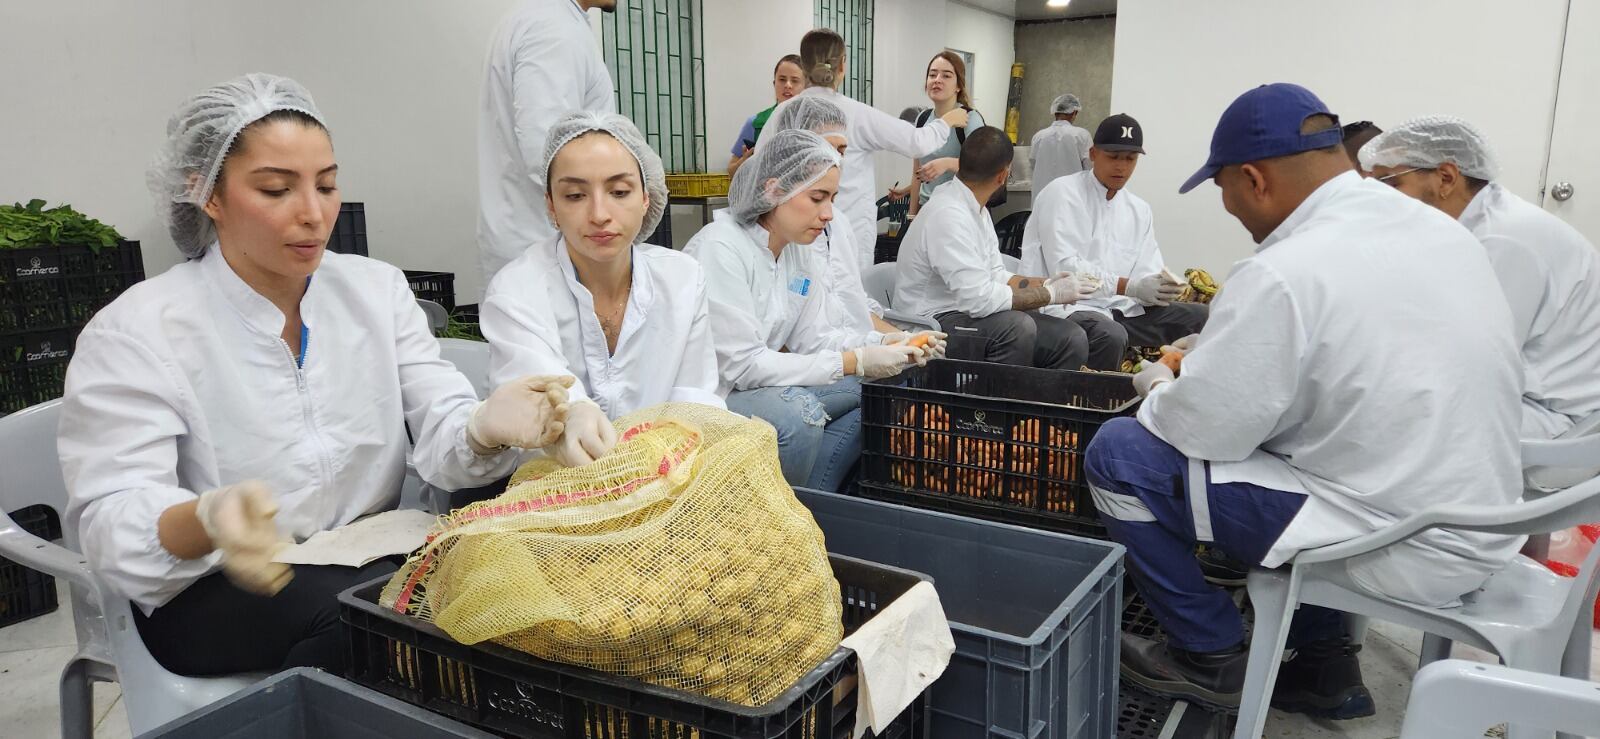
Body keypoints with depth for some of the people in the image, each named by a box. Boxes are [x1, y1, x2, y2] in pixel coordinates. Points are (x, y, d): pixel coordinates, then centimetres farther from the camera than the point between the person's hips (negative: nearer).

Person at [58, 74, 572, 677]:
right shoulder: (133, 332, -8)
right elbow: (115, 524, -16)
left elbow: (443, 434, -7)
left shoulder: (378, 289, 4)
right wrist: (209, 520, -40)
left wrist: (487, 428, -32)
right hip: (215, 593, -3)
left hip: (373, 557, 4)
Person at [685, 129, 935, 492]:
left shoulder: (801, 252, 3)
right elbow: (741, 365, -25)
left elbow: (813, 338, 6)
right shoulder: (720, 248, -22)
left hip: (757, 384, 9)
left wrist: (882, 346, -13)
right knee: (796, 410, -33)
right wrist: (855, 362, -24)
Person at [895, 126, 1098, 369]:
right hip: (934, 322, -9)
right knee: (1018, 326, -33)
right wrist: (1049, 294, -15)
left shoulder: (976, 208, 10)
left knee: (1071, 339, -6)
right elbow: (979, 298, -26)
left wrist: (1043, 283, 4)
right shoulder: (949, 215, -21)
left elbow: (995, 275, 18)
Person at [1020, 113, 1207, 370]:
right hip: (1068, 306, -7)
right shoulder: (1062, 194, -6)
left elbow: (1148, 273, 9)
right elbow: (1065, 267, -17)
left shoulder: (1139, 209, 16)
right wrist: (1130, 287, -22)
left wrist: (1161, 286, -17)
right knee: (1111, 335, -37)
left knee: (1201, 317, -3)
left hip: (1120, 308, 7)